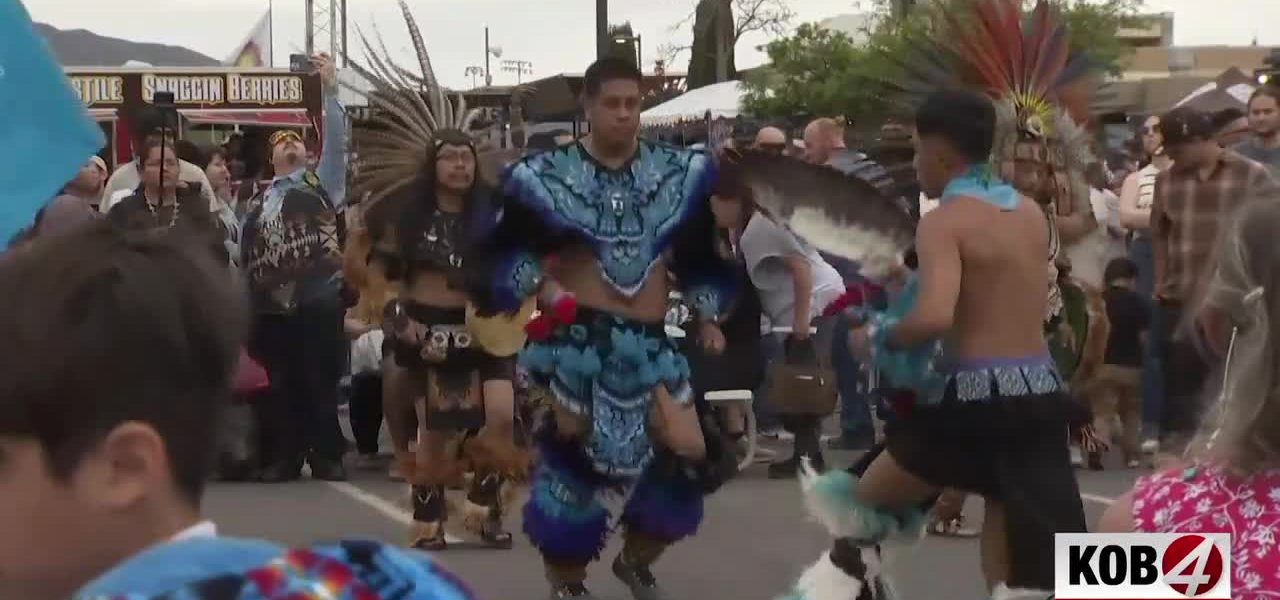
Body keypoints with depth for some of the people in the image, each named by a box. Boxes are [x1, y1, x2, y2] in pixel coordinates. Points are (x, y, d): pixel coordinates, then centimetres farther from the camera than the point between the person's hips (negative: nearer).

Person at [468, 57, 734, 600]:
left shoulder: (677, 172, 7)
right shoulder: (550, 175, -3)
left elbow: (699, 254, 18)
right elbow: (510, 250, 1)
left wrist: (707, 317, 14)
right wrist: (544, 290, -14)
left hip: (649, 342, 3)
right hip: (577, 338, -3)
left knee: (688, 454, -6)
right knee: (571, 454, 2)